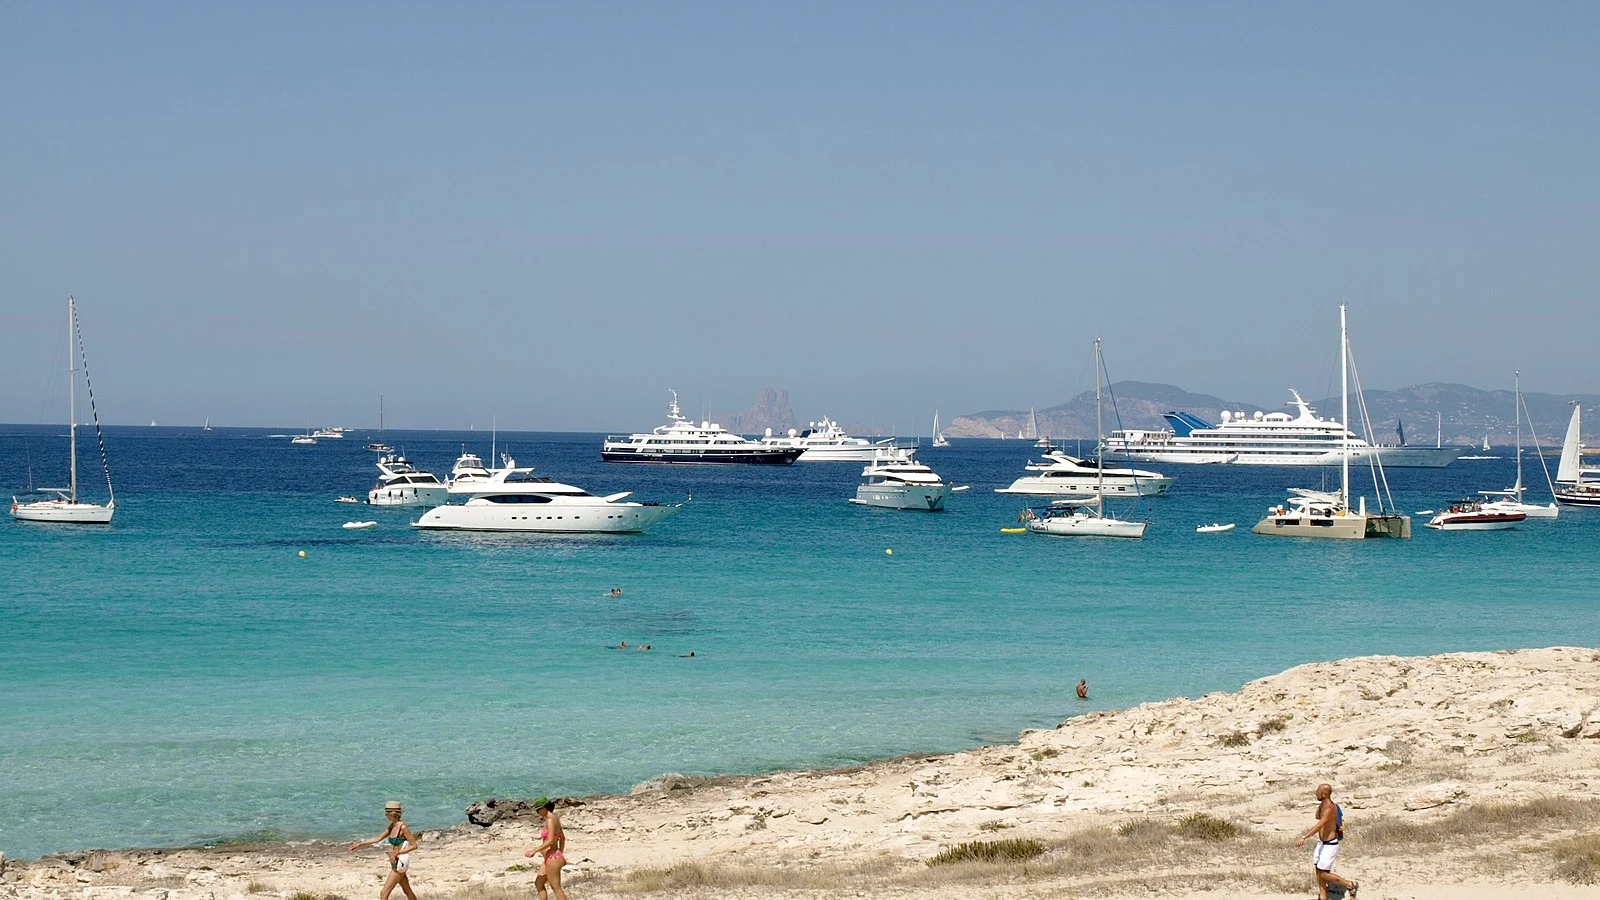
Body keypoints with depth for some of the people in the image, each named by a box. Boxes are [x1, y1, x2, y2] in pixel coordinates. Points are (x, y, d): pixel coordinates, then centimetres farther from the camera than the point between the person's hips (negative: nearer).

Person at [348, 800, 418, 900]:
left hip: (400, 864, -9)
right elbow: (378, 839, 15)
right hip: (395, 863, 9)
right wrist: (360, 844, 13)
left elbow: (414, 845, -16)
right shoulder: (392, 826, 7)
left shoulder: (403, 827, -18)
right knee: (408, 892, 18)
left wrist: (397, 852, -20)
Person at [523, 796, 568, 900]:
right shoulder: (554, 818, 10)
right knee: (538, 884, 18)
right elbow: (562, 838, 20)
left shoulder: (550, 820, -18)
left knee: (556, 888, -2)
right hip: (549, 859, 10)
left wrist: (534, 851, -22)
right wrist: (561, 854, 27)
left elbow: (550, 841, -25)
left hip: (552, 859, -10)